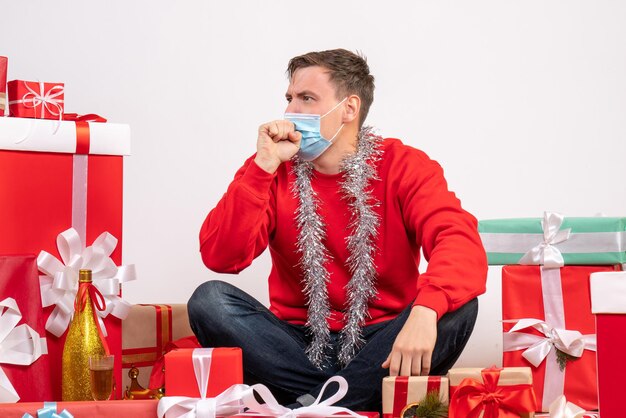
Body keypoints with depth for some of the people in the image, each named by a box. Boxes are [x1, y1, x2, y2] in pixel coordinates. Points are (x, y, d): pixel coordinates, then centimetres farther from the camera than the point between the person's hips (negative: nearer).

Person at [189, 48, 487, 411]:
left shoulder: (405, 167, -3)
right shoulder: (272, 171, 3)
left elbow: (462, 244, -20)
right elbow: (221, 258, -9)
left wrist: (425, 310, -41)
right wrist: (265, 165, -15)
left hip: (378, 346, -1)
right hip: (299, 347, 2)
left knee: (457, 305, -28)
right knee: (209, 300, -21)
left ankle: (309, 405, -27)